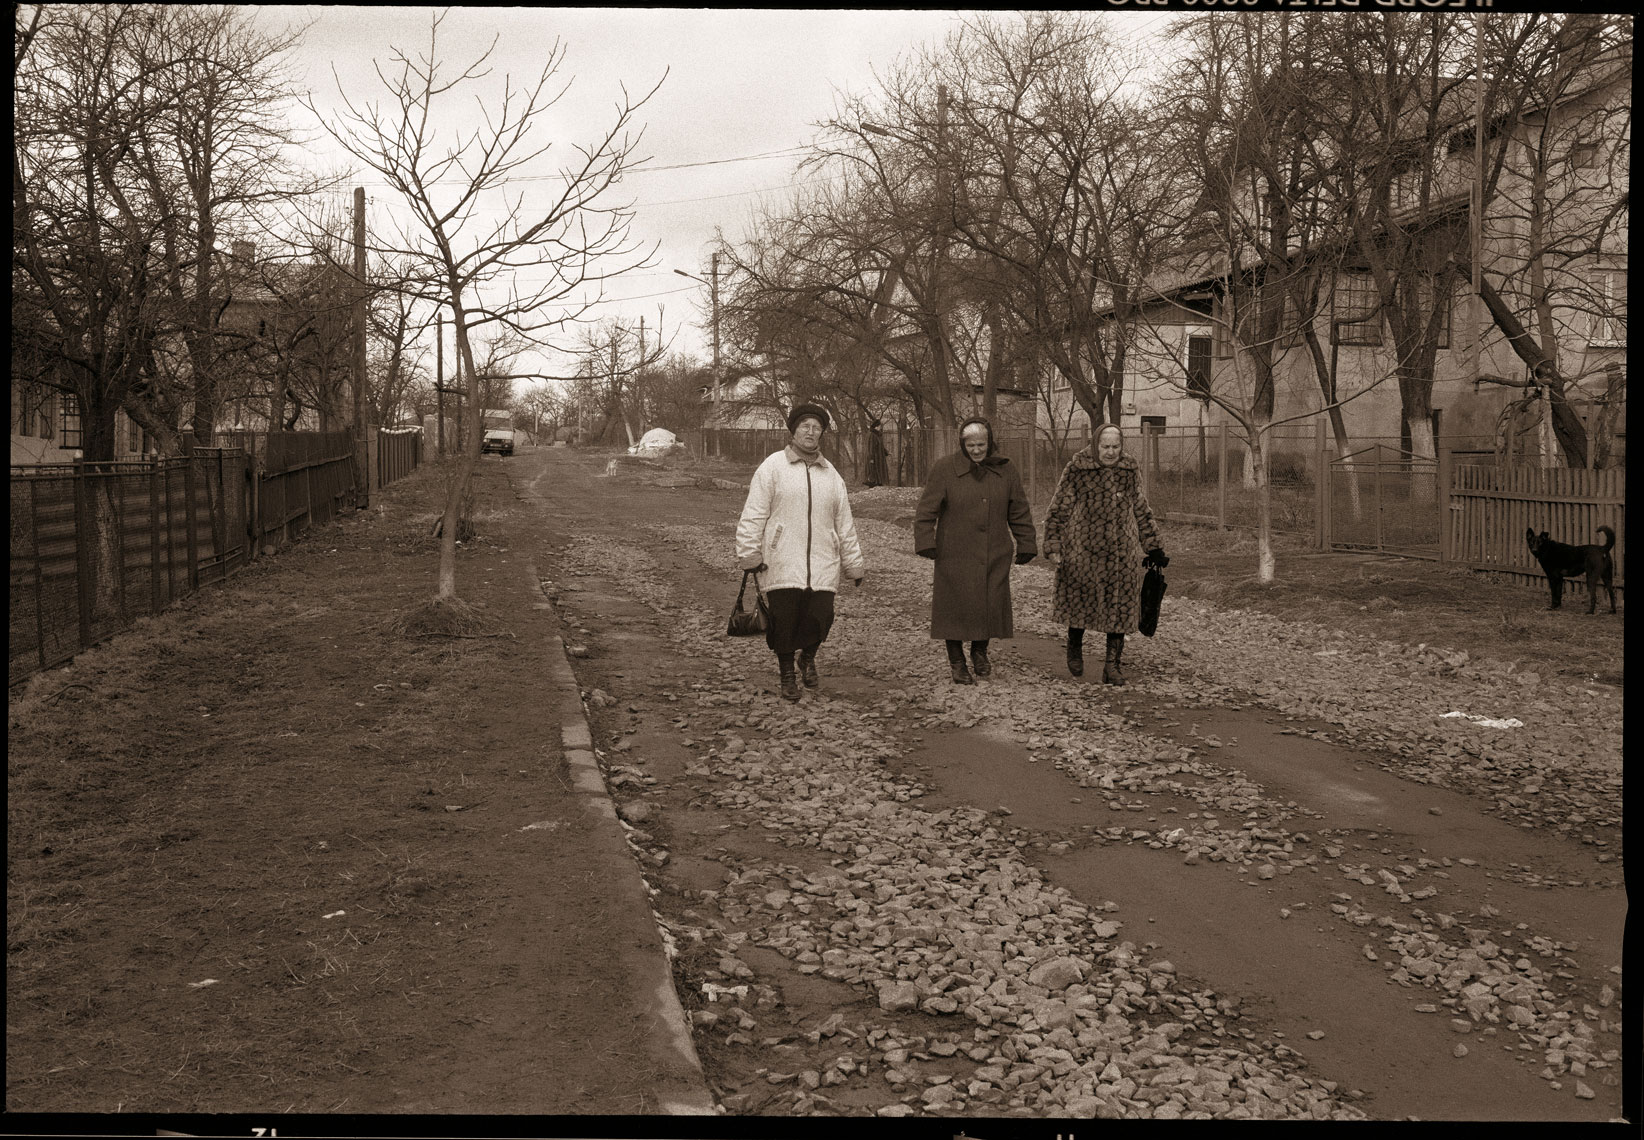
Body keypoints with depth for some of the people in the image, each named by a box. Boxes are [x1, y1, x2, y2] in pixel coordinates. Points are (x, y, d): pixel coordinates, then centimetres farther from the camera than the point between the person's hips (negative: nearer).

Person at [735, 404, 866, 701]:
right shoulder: (773, 467, 1)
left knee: (820, 617, -5)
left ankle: (808, 657, 27)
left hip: (822, 565, 3)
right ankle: (787, 674, 19)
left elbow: (844, 523, 19)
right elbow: (753, 514, 0)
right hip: (782, 564, -3)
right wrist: (749, 554, -5)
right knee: (783, 619, -3)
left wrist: (854, 564, 18)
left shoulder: (831, 475, 15)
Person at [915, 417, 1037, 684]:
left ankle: (980, 652, 27)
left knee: (992, 604, 2)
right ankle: (957, 663, 12)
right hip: (955, 555, -2)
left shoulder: (1005, 471, 7)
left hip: (994, 556, 2)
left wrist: (1026, 546, 10)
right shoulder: (945, 469, -2)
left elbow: (1019, 513, 13)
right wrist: (926, 542, -10)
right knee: (956, 606, -2)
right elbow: (927, 511, -2)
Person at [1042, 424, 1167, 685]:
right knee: (1080, 602, 8)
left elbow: (1141, 512, 17)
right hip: (1083, 551, -2)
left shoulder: (1130, 471, 7)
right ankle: (1075, 648, 35)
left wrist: (1154, 548, 16)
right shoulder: (1076, 470, -5)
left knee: (1119, 610, 0)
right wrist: (1053, 546, -7)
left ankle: (1113, 664, 8)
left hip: (1122, 554, 2)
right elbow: (1058, 511, 0)